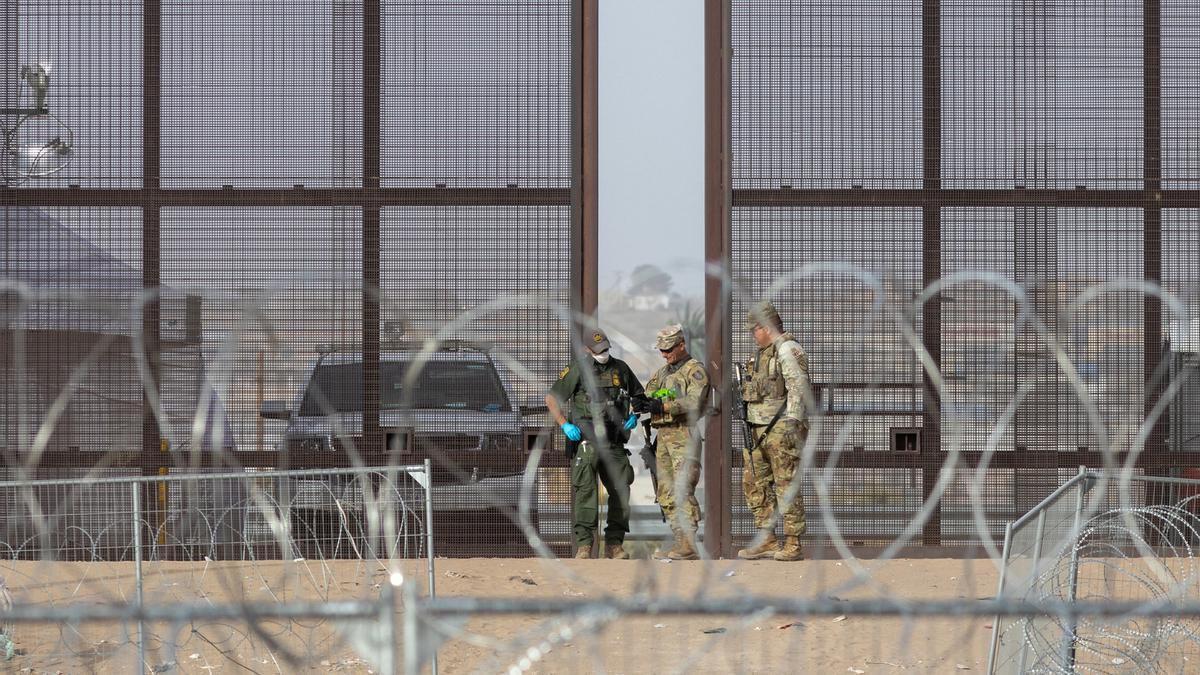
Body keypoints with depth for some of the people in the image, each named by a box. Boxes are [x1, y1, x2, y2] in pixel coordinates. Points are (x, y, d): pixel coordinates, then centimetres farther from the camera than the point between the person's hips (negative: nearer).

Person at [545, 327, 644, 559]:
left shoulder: (620, 368, 11)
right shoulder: (578, 370, -2)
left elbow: (639, 395, 25)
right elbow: (551, 398, 0)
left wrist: (634, 416, 6)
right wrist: (565, 425, -11)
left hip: (613, 442, 5)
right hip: (586, 440, -5)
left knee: (620, 491, 4)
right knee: (585, 490, -14)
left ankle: (614, 543, 13)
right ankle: (584, 544, -17)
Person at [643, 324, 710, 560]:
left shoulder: (695, 370, -3)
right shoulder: (662, 373, 23)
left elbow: (693, 402, -17)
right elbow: (649, 395, 19)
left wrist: (664, 405, -25)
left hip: (684, 436, -8)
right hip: (663, 436, 8)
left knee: (682, 490, -14)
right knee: (666, 493, 5)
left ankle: (689, 544, -17)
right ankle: (682, 542, 8)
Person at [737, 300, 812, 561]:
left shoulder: (788, 349, -9)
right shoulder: (762, 353, 20)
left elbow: (798, 388, -17)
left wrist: (792, 423, -24)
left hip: (780, 427, -10)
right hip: (757, 428, 10)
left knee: (786, 485, -8)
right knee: (754, 483, 9)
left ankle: (793, 545, -7)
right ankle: (767, 541, 14)